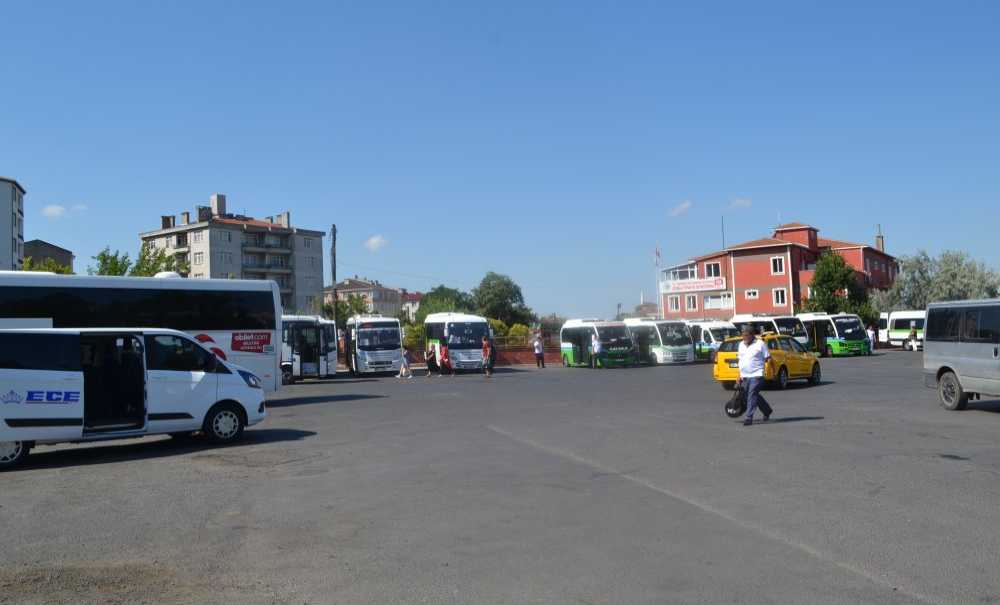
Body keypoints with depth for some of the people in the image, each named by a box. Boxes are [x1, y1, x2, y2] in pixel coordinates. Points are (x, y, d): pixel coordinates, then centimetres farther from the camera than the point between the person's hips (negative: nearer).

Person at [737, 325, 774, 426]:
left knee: (752, 395, -11)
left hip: (756, 375, -7)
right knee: (752, 396, 14)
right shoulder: (741, 345, 13)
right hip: (745, 376, 7)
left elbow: (768, 359, -4)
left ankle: (749, 417, -10)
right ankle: (767, 411, 33)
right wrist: (740, 374, 15)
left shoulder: (760, 344, -5)